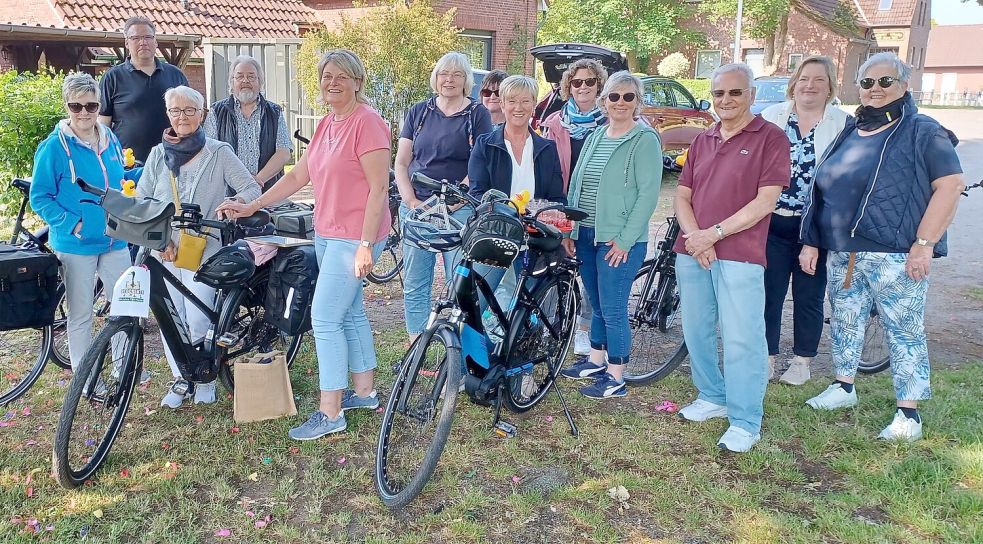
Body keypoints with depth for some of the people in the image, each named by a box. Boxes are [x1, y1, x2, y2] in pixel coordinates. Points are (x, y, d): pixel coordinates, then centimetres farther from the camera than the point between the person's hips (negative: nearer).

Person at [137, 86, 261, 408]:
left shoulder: (219, 152, -1)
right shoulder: (158, 155, 9)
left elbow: (251, 188, -4)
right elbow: (141, 202, 7)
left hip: (203, 249, -3)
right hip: (165, 250, 3)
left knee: (198, 322, -9)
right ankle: (181, 379, 22)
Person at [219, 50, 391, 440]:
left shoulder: (367, 122, -14)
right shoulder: (326, 124, 12)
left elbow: (379, 188, -18)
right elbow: (297, 176, 16)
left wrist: (365, 245, -21)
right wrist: (252, 207, 12)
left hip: (354, 237, -9)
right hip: (327, 233, 9)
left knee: (324, 318, -7)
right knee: (350, 313, 16)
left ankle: (330, 413, 3)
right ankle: (364, 392, 30)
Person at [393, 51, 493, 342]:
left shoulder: (477, 114, 4)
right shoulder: (419, 111, 13)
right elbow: (401, 162, 11)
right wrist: (412, 201, -3)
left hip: (459, 208, -3)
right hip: (416, 207, 4)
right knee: (414, 286, 5)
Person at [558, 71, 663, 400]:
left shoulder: (645, 140, -7)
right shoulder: (594, 138, 14)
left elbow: (649, 193, -14)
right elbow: (575, 184, 16)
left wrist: (625, 240, -17)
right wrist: (569, 230, 9)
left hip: (619, 241, -7)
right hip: (586, 236, 7)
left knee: (612, 309, -3)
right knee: (596, 305, 17)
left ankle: (615, 378, 8)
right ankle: (596, 360, 32)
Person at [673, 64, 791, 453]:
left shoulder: (771, 138, -2)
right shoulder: (702, 141, 15)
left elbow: (765, 201, -10)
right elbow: (682, 196, 11)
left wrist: (715, 234, -15)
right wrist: (694, 237, -7)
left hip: (739, 255, -6)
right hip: (692, 253, 6)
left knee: (742, 340, -5)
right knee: (697, 332, 13)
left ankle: (745, 422, 6)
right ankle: (712, 397, 31)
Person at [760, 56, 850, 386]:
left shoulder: (843, 124, 1)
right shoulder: (772, 116, 5)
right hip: (773, 224, 1)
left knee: (809, 297, 9)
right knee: (768, 293, 5)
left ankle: (802, 361, 24)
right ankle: (767, 358, 19)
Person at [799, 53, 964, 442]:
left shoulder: (922, 132, -3)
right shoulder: (848, 134, 15)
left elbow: (950, 184, -12)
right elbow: (823, 192, 17)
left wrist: (924, 244, -18)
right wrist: (811, 242, 12)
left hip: (895, 256, -6)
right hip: (841, 254, 6)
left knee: (904, 331, 0)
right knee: (845, 322, 15)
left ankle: (908, 414, 7)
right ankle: (843, 388, 31)